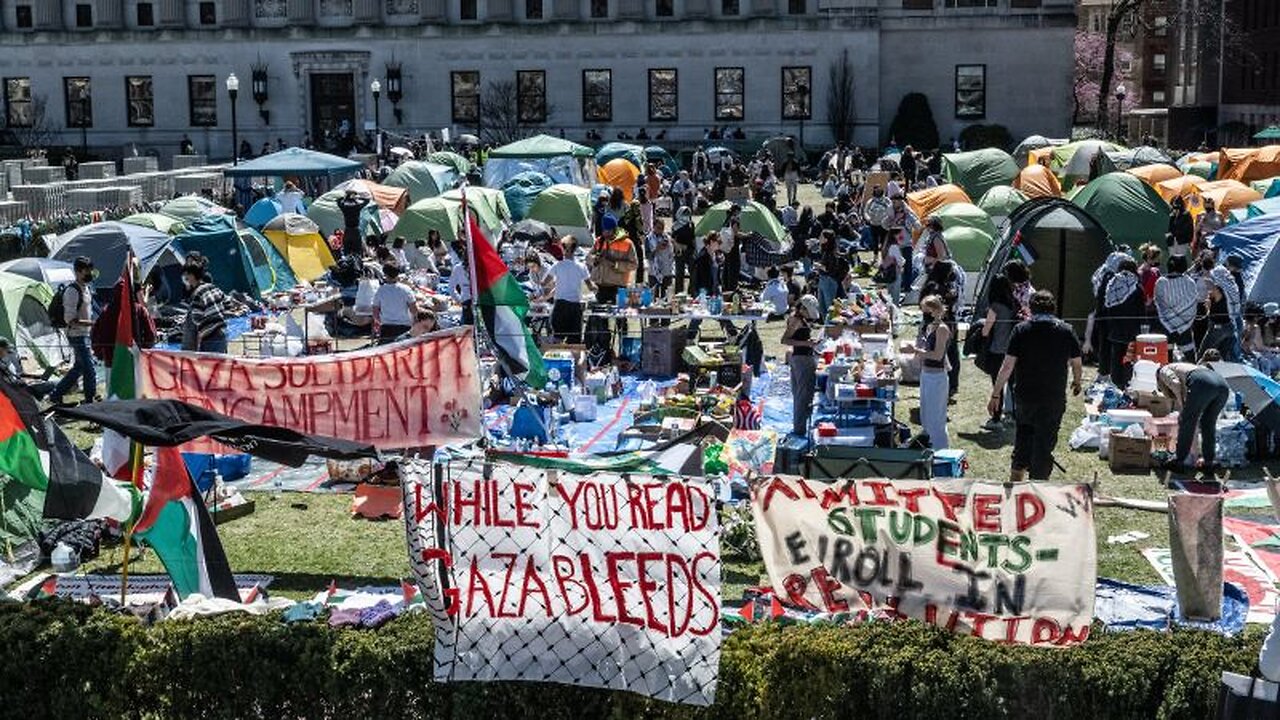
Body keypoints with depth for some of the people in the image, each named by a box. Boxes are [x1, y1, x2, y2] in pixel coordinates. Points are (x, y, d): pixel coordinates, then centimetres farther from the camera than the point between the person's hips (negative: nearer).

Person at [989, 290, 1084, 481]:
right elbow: (1077, 365, 7)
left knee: (1023, 436, 20)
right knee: (1045, 444, 7)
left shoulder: (1021, 330, -4)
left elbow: (1007, 366, -8)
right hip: (1054, 399, -1)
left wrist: (996, 395, -2)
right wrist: (1077, 383, 29)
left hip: (1024, 397, 1)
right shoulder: (1066, 331, -1)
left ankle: (1016, 477, 24)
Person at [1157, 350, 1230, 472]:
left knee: (1186, 421, 10)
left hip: (1203, 382, -7)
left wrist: (1181, 405, 10)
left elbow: (1175, 383, 0)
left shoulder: (1164, 370, 24)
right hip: (1223, 385, 7)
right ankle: (1208, 461, 27)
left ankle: (1179, 459, 19)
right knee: (1208, 424, 24)